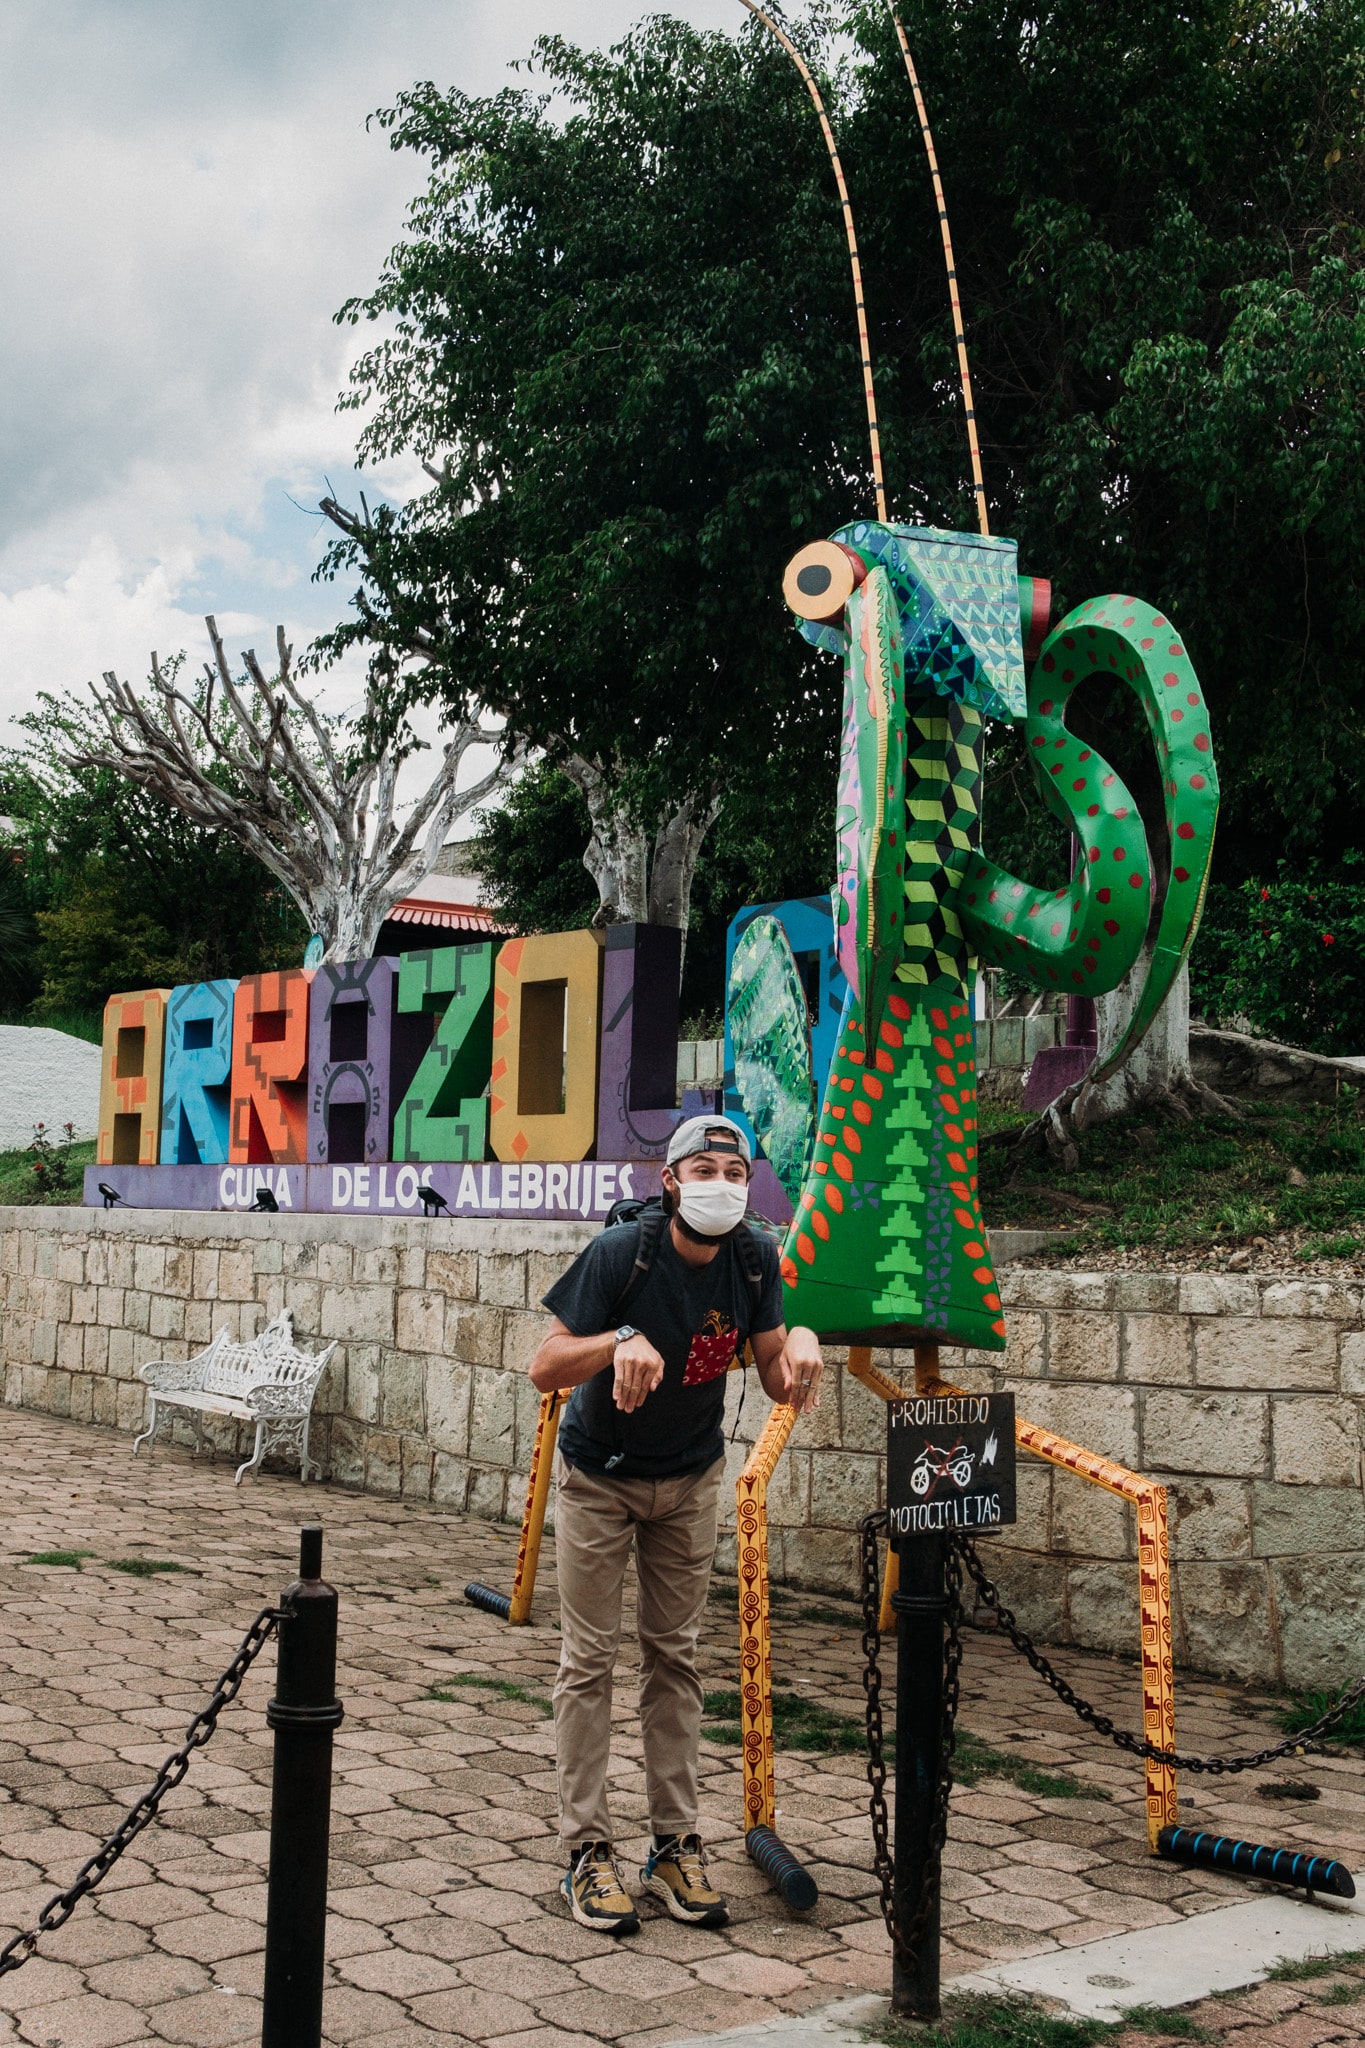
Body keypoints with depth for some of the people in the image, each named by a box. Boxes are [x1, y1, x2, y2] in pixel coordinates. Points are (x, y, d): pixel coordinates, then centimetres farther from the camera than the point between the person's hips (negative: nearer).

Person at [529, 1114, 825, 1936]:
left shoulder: (753, 1259, -13)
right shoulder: (621, 1252, -25)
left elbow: (778, 1383, -9)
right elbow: (544, 1368, -25)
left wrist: (801, 1342, -31)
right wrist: (622, 1340, -42)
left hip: (691, 1478, 3)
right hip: (599, 1477, -3)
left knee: (676, 1655, 8)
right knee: (589, 1658, -1)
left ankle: (677, 1844, 16)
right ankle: (588, 1848, 7)